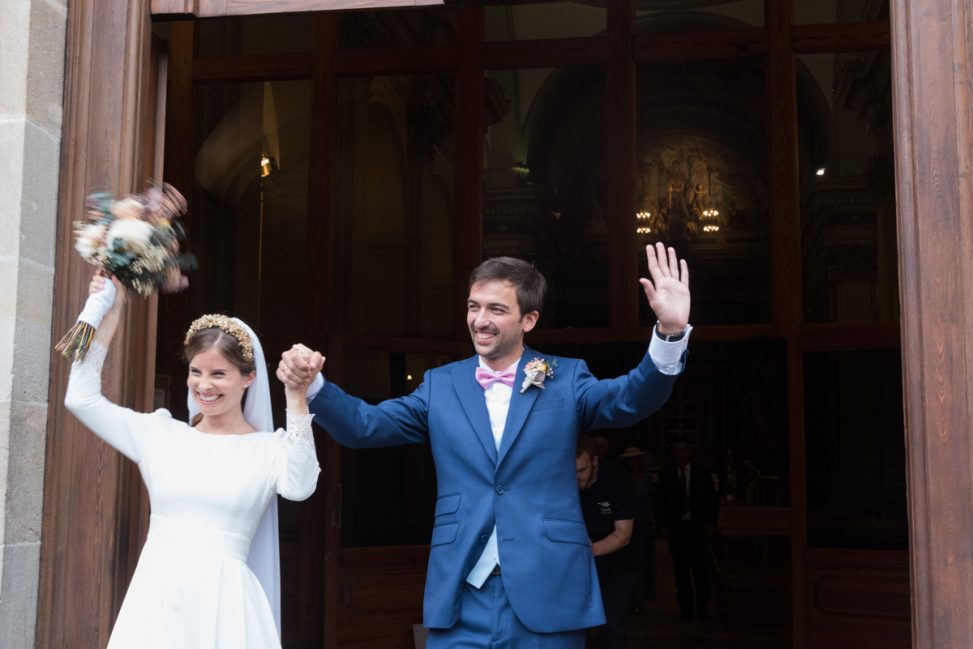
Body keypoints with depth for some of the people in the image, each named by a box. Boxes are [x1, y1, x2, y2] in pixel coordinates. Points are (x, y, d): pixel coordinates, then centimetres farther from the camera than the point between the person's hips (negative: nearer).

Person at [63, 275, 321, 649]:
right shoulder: (160, 433, 8)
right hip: (155, 596, 3)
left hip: (224, 600, -2)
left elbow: (299, 487, -21)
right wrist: (107, 315, 6)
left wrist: (296, 396, -25)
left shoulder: (269, 448, -1)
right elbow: (82, 398, 9)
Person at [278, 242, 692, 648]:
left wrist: (670, 333, -30)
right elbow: (364, 426, 3)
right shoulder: (441, 385, 9)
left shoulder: (566, 379, 4)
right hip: (460, 595, 2)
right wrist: (312, 384, -15)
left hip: (548, 592, -1)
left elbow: (632, 398, -12)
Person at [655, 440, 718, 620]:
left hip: (698, 526, 0)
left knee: (701, 569, -2)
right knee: (681, 571, 2)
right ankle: (685, 608, 8)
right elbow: (660, 503, 6)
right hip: (676, 528, 0)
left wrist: (711, 522, -2)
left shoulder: (701, 473, 6)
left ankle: (702, 608, 5)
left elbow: (713, 499, 7)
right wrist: (662, 525, -4)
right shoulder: (665, 476, 5)